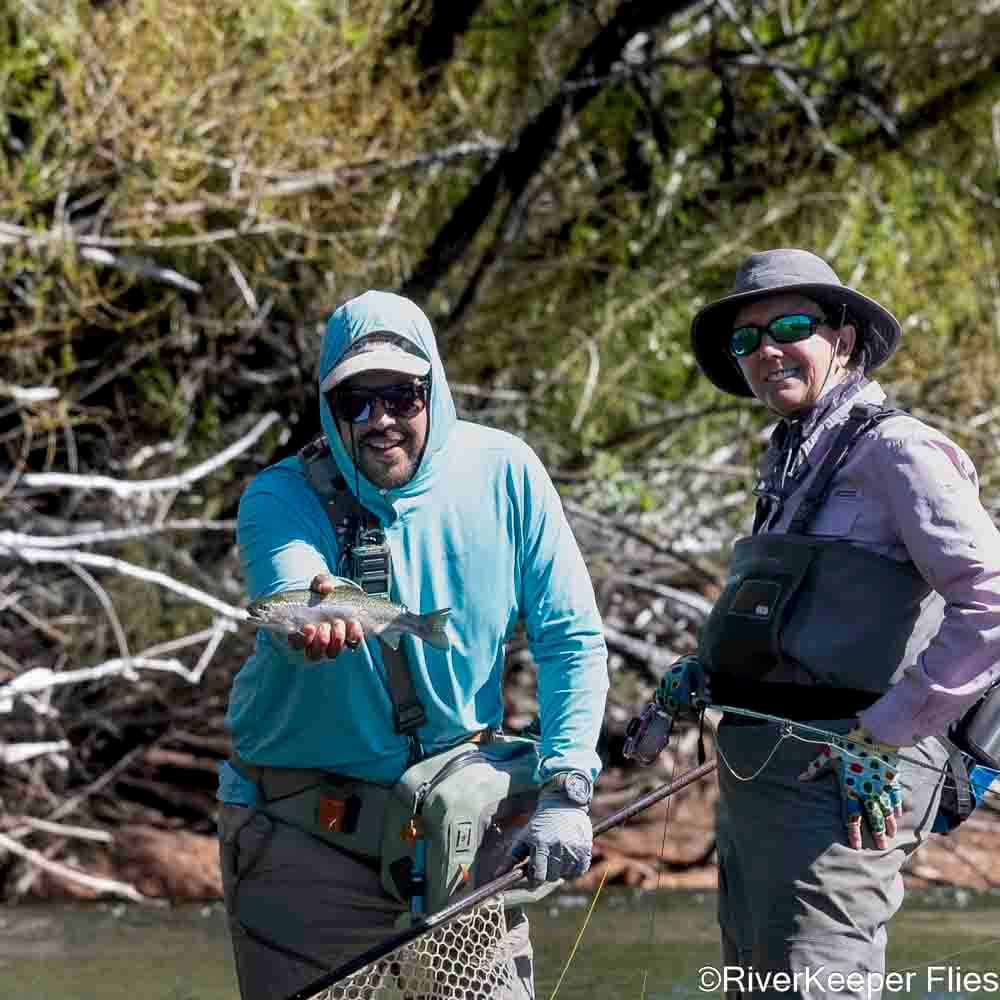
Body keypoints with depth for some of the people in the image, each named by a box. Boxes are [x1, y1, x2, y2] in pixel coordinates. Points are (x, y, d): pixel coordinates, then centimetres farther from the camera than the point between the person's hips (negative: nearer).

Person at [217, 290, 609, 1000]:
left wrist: (565, 791, -14)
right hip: (303, 824, -2)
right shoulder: (281, 497, -11)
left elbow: (572, 639, -3)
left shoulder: (504, 473, -6)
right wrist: (318, 616, -59)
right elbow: (289, 582, -34)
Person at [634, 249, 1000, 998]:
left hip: (839, 778, -10)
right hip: (757, 769, 10)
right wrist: (705, 676, 12)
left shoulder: (895, 450, -8)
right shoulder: (794, 465, 21)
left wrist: (885, 735, -19)